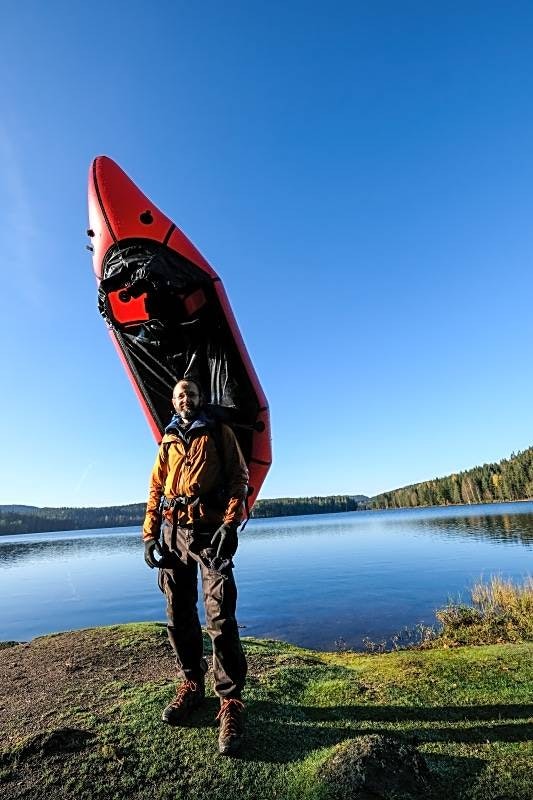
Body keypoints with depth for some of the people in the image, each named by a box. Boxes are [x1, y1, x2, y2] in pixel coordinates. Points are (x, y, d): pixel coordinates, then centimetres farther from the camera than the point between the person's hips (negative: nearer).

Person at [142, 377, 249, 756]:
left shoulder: (219, 432, 6)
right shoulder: (168, 442, 18)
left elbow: (239, 477, -3)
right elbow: (156, 489, 15)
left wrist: (230, 524, -15)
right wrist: (150, 534, 5)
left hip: (210, 529, -4)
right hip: (174, 531, 5)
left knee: (221, 618, -8)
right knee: (179, 617, 11)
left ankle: (231, 701, 3)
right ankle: (192, 685, 28)